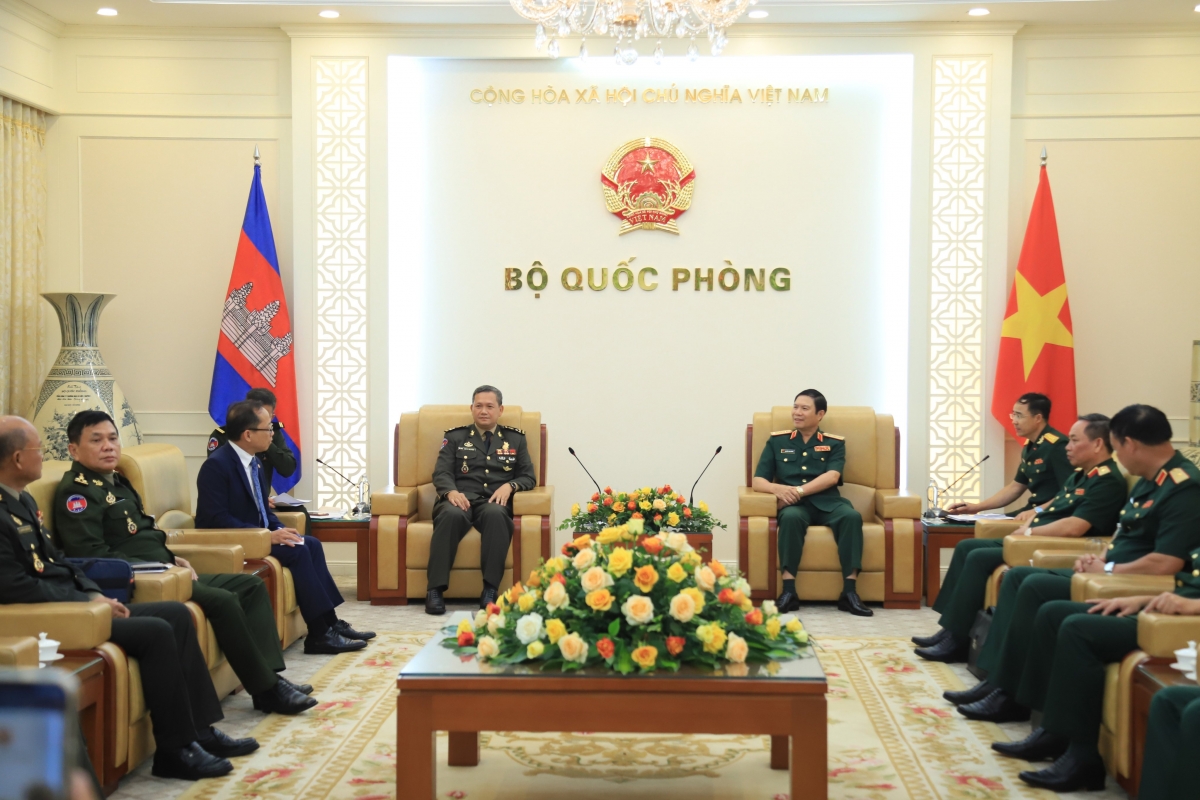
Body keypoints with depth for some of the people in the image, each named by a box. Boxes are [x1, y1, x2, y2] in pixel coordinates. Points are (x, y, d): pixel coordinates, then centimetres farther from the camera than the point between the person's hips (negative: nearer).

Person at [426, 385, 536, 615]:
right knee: (451, 514, -38)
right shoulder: (455, 437, 18)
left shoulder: (516, 438, 20)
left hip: (495, 502, 0)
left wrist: (509, 486, -9)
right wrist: (451, 491, -16)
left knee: (495, 514, -38)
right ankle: (435, 590, -37)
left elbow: (529, 477, 14)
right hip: (461, 499, 0)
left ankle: (490, 590, -38)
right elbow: (441, 473, 7)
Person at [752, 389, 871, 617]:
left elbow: (832, 477, -4)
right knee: (791, 517, -37)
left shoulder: (834, 443, 14)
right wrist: (778, 489, -16)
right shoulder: (777, 440, 16)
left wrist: (799, 490, -18)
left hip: (827, 503, 1)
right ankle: (789, 591, -37)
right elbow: (758, 481, 9)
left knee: (852, 516, -32)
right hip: (795, 504, -1)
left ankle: (849, 593, -33)